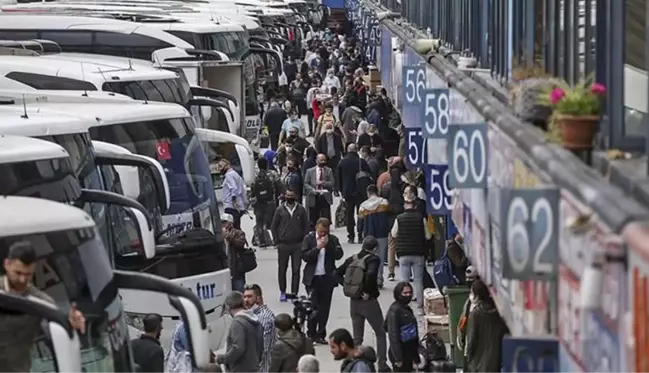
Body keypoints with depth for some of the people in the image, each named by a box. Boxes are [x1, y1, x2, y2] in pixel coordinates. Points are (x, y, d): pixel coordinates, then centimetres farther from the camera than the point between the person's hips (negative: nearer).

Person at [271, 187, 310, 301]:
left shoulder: (301, 210, 2)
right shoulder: (280, 210, 1)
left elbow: (306, 226, 7)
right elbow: (273, 226, 6)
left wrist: (303, 241, 0)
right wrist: (277, 241, 0)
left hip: (298, 245, 0)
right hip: (283, 245, 0)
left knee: (296, 270, 0)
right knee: (282, 269, 7)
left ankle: (294, 294, 4)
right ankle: (282, 292, 20)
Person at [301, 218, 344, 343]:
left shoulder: (333, 239, 5)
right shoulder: (309, 239, 0)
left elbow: (339, 255, -6)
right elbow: (305, 256, -10)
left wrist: (328, 245, -16)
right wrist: (318, 247, -17)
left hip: (327, 278, 2)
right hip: (313, 278, -2)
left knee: (324, 308, 5)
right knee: (313, 306, -5)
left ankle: (321, 334, 12)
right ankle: (311, 334, 5)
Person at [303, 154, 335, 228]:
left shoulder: (329, 171, 9)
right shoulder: (310, 171, 8)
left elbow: (332, 183, 1)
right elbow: (305, 184, 4)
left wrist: (323, 183, -14)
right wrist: (312, 190, -13)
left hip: (325, 198, 0)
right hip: (313, 198, 0)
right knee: (313, 221, 3)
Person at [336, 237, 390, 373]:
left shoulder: (352, 259, 4)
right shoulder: (373, 259, -12)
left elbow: (337, 273, 2)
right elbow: (371, 274, -31)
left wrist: (348, 287, 7)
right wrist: (367, 291, -19)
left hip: (354, 301, 5)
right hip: (369, 301, -5)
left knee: (357, 337, 14)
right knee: (380, 333, 11)